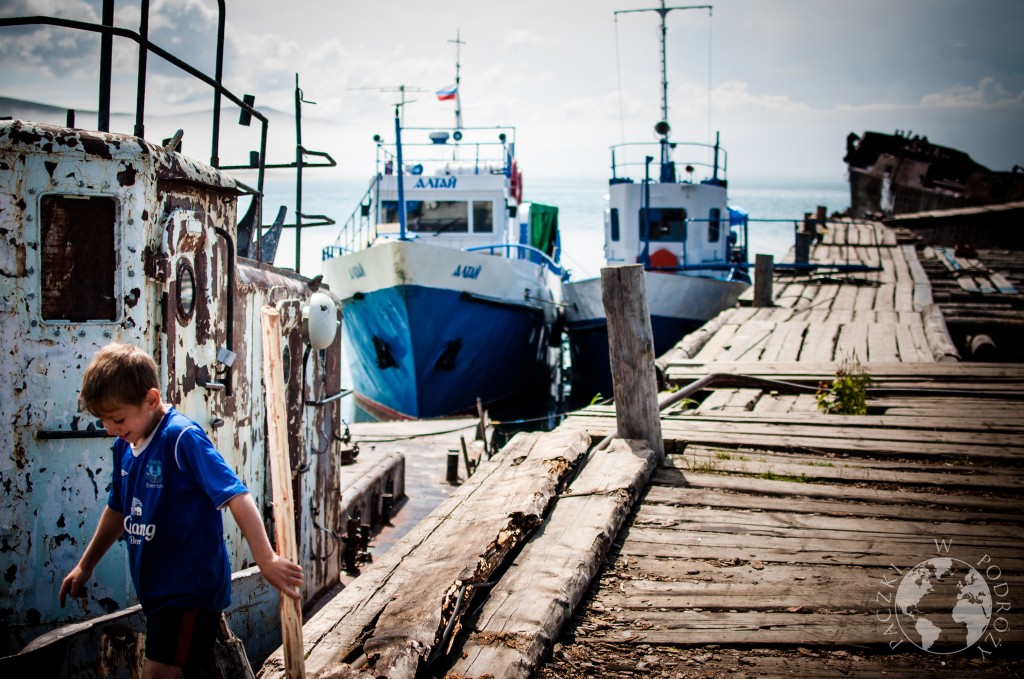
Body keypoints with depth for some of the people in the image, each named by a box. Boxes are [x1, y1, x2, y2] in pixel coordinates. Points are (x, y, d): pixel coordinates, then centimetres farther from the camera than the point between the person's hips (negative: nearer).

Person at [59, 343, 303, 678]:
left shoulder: (182, 437, -19)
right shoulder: (124, 446, 5)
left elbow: (236, 496, -26)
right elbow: (118, 510, 20)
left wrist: (266, 560, -33)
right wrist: (85, 566, 26)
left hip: (191, 589, -8)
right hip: (156, 589, 8)